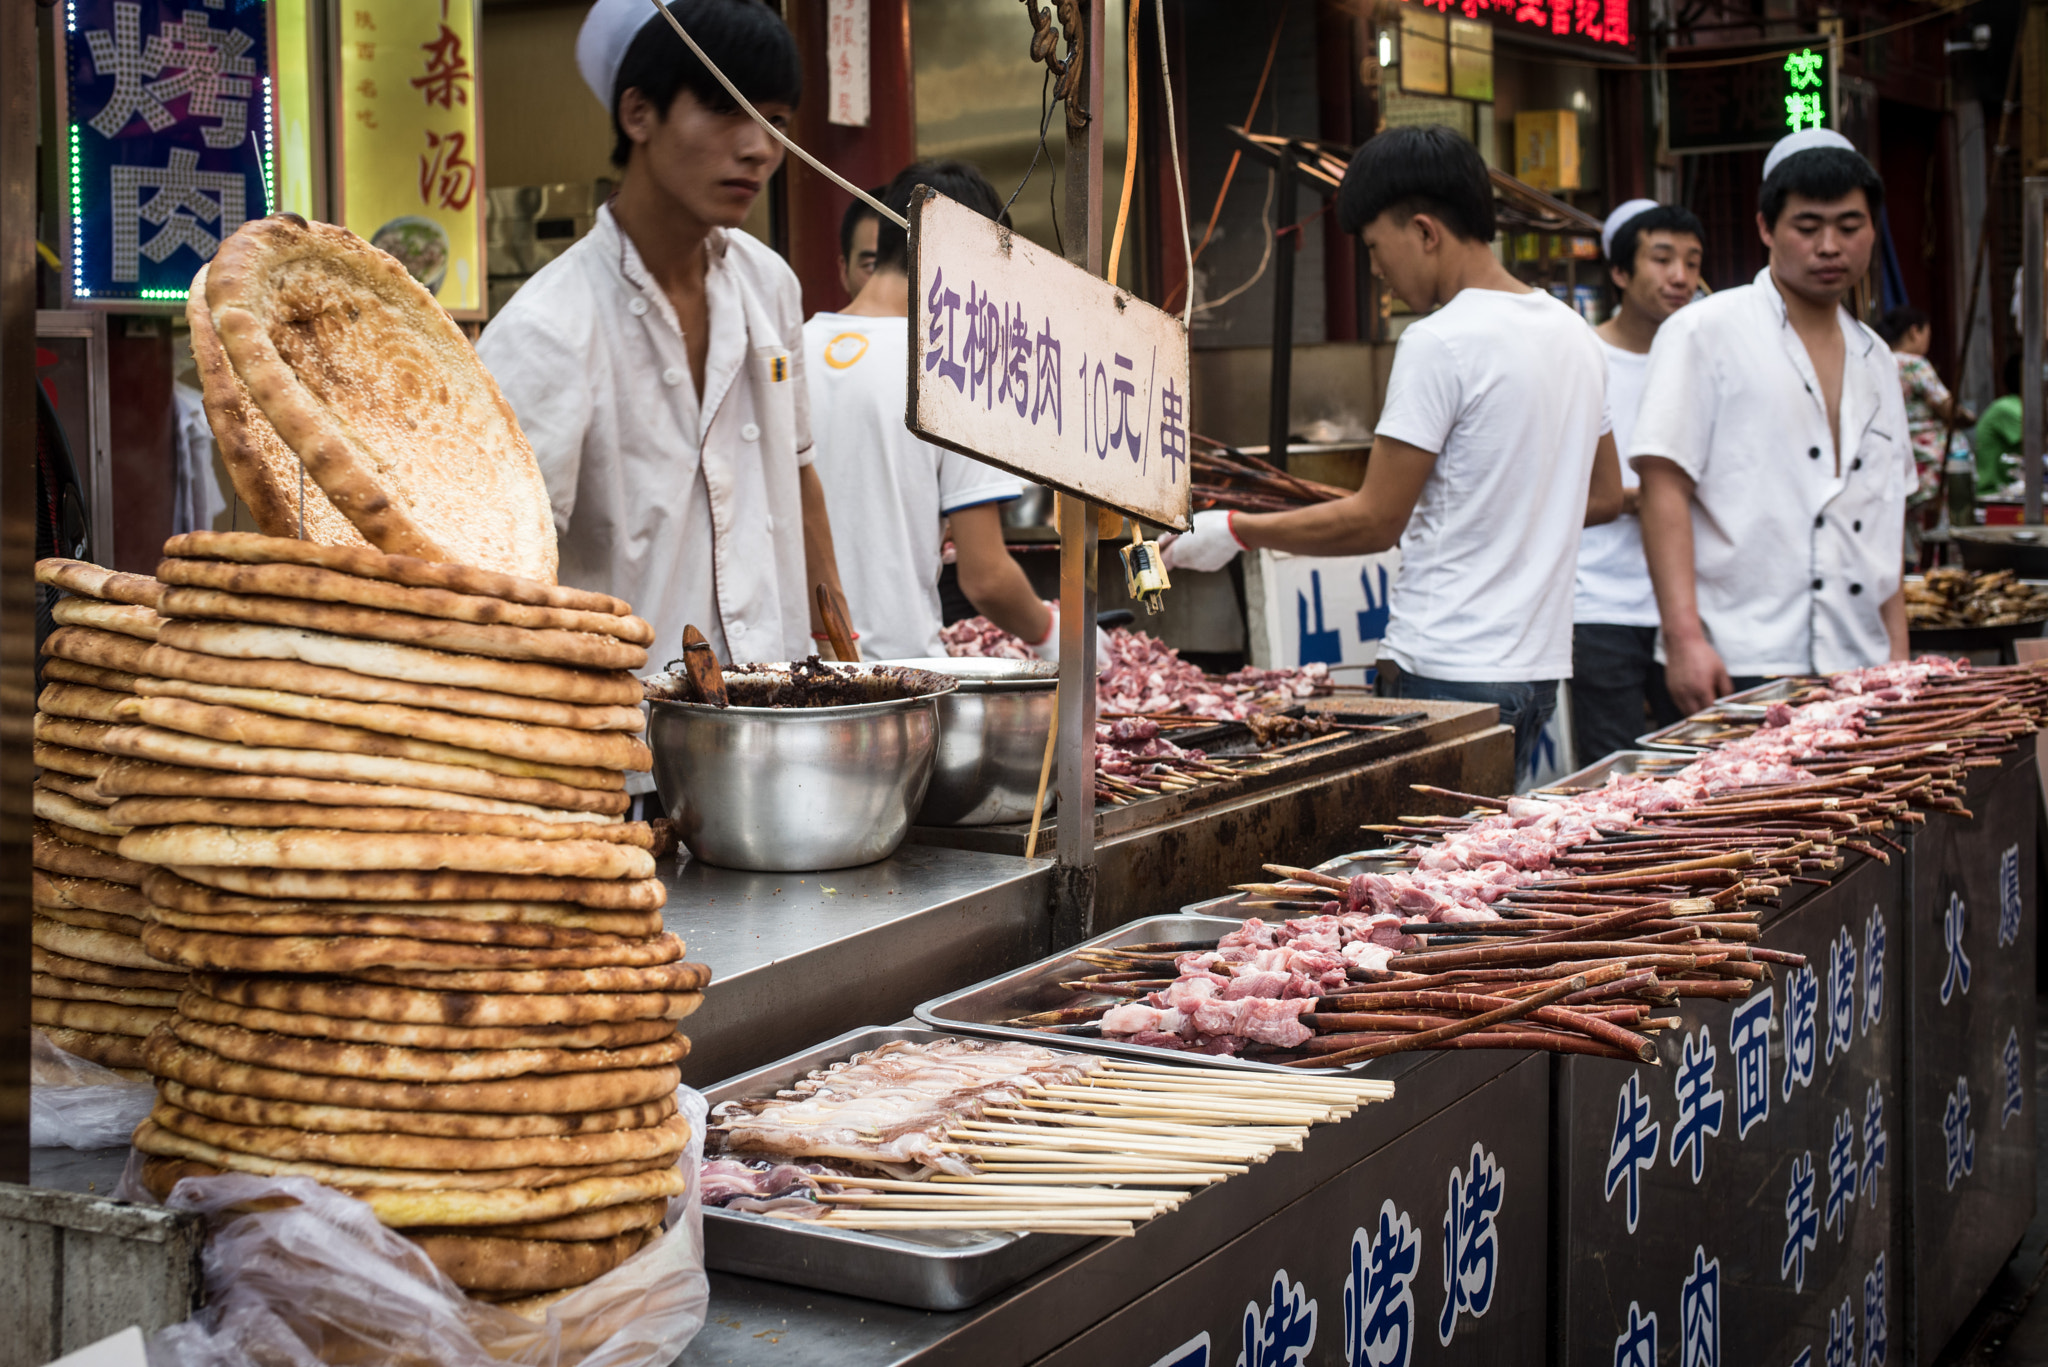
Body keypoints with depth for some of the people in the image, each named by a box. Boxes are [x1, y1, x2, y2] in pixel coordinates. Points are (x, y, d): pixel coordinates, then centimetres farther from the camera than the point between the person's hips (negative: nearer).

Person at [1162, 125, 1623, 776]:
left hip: (1448, 672, -9)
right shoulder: (1574, 333, 12)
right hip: (1539, 665, 9)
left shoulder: (1439, 342, -14)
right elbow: (1605, 496, 21)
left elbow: (1375, 521, -13)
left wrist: (1236, 531, -4)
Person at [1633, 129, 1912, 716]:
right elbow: (1664, 490, -9)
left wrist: (1899, 659, 14)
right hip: (1740, 669, -6)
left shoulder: (1875, 360, 18)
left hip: (1857, 671, 6)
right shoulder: (1704, 333, -2)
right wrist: (1685, 638, -19)